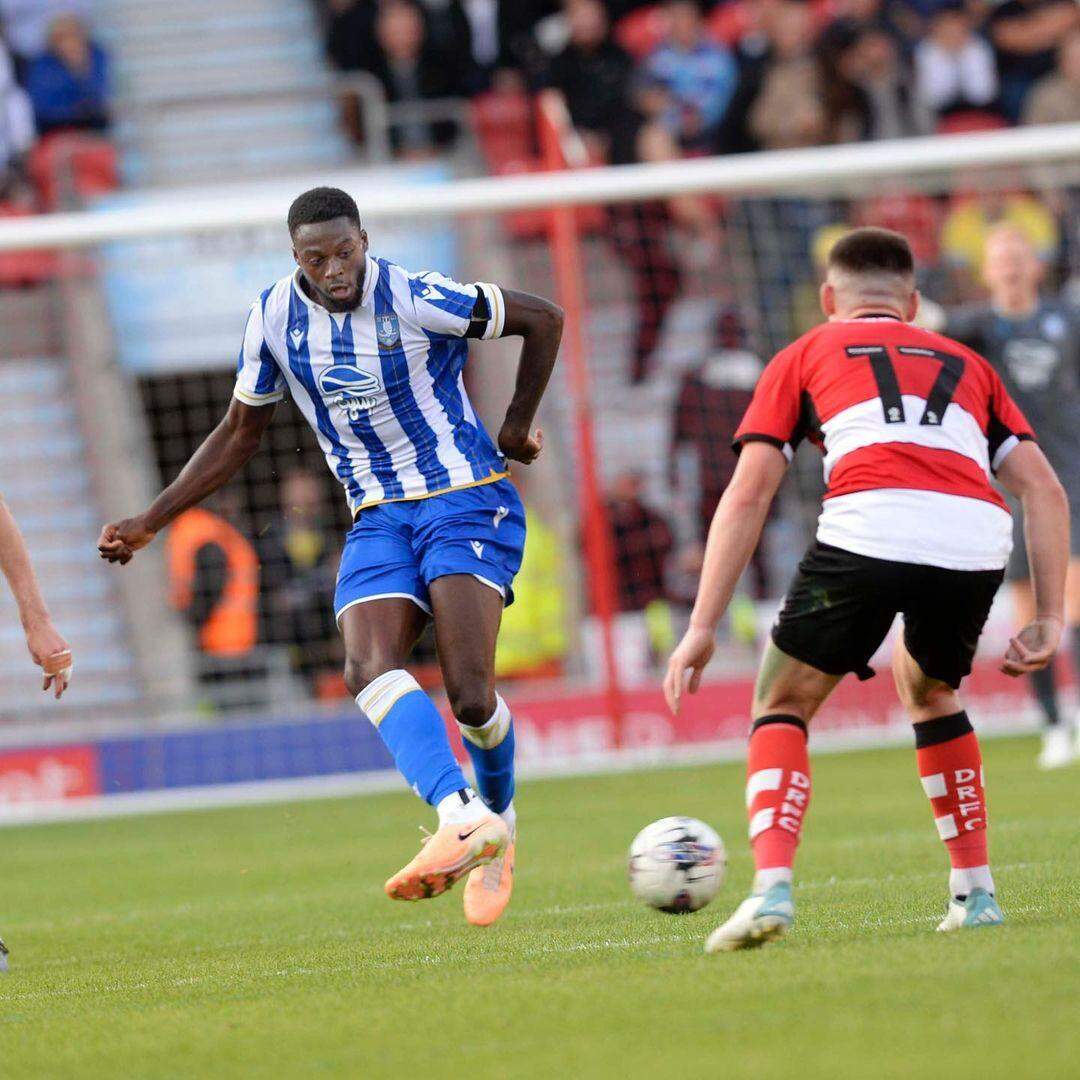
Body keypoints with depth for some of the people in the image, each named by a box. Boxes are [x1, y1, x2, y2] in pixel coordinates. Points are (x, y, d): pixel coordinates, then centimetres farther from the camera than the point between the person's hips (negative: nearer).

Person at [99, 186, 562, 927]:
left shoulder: (417, 301, -14)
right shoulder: (274, 318, 0)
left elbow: (543, 319, 0)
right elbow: (241, 434, 15)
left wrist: (519, 425, 6)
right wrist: (150, 523, 12)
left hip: (466, 502, -4)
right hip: (378, 522, 4)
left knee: (470, 694, -19)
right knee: (370, 668, -25)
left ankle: (497, 820, 12)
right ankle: (460, 820, -42)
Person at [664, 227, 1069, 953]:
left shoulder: (805, 357, 26)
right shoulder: (965, 364, 34)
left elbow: (748, 495, 14)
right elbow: (1045, 490, 21)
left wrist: (703, 628, 12)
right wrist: (1049, 619, 19)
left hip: (867, 530, -3)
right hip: (977, 543, 3)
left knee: (783, 704, 16)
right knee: (931, 692, 32)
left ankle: (772, 888, -6)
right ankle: (976, 893, 26)